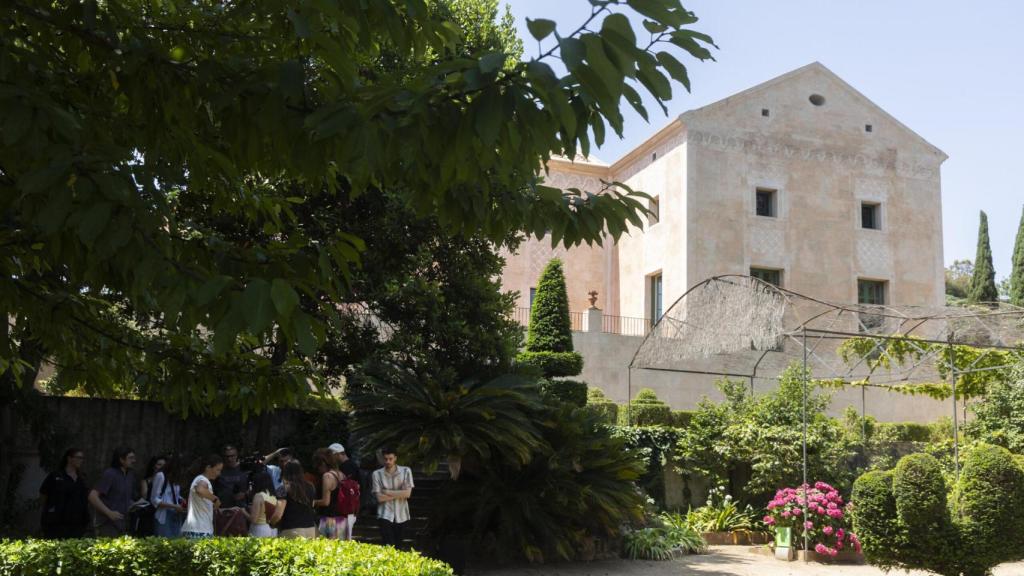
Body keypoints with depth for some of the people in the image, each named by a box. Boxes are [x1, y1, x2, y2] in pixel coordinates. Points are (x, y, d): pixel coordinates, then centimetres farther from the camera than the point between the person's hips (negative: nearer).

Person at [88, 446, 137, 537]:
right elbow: (92, 497, -18)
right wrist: (109, 513, -21)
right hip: (108, 525, -7)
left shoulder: (130, 474, 11)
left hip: (123, 525, 7)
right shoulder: (109, 474, -11)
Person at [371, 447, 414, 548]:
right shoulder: (377, 474, -5)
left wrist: (387, 492, -11)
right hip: (385, 514, -2)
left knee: (398, 545, 11)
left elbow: (407, 493, -10)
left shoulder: (406, 471, -2)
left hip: (401, 514, 2)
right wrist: (399, 494, -11)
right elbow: (379, 497, -11)